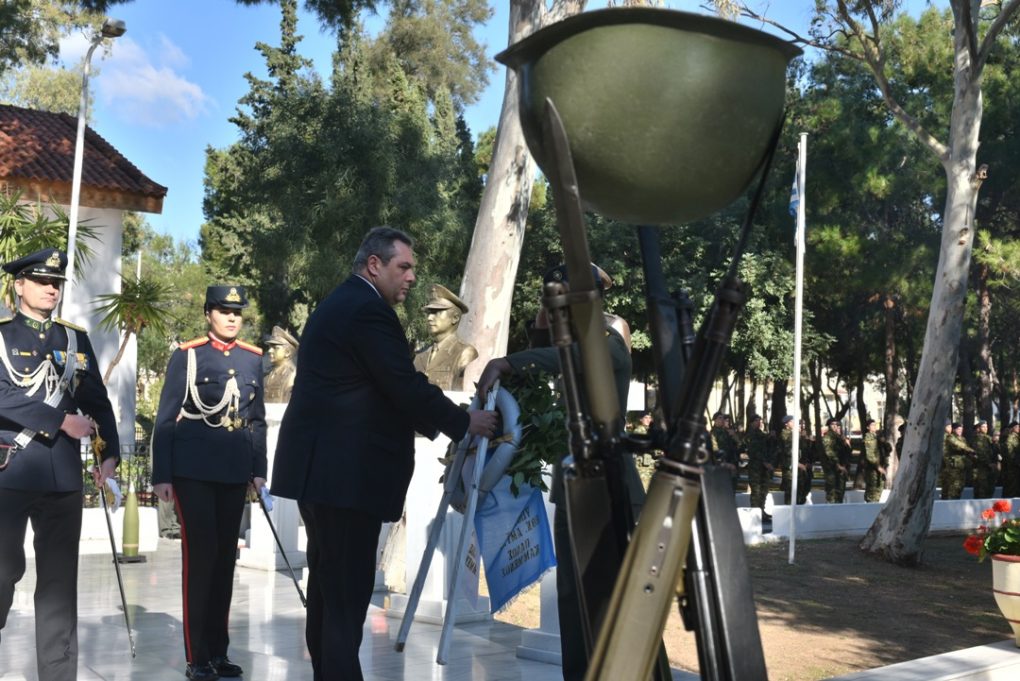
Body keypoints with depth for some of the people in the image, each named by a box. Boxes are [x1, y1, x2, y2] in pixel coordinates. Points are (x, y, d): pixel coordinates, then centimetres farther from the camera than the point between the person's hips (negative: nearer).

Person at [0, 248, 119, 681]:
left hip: (63, 472, 4)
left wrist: (111, 454, 0)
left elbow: (98, 401, 12)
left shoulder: (76, 339, 14)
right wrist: (62, 422, -13)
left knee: (60, 578, 5)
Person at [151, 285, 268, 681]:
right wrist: (162, 475, -7)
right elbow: (166, 419, -3)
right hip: (193, 470, -4)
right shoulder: (187, 355, -2)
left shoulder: (253, 358, 11)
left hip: (235, 474, 4)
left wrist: (259, 470, 9)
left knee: (225, 558, 8)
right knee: (200, 555, -5)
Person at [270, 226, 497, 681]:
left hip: (322, 467, 11)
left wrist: (435, 424, 17)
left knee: (329, 588, 14)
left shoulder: (340, 304, 20)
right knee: (347, 593, -8)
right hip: (346, 472, -11)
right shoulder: (368, 309, -13)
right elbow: (405, 386, -17)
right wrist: (464, 423, -4)